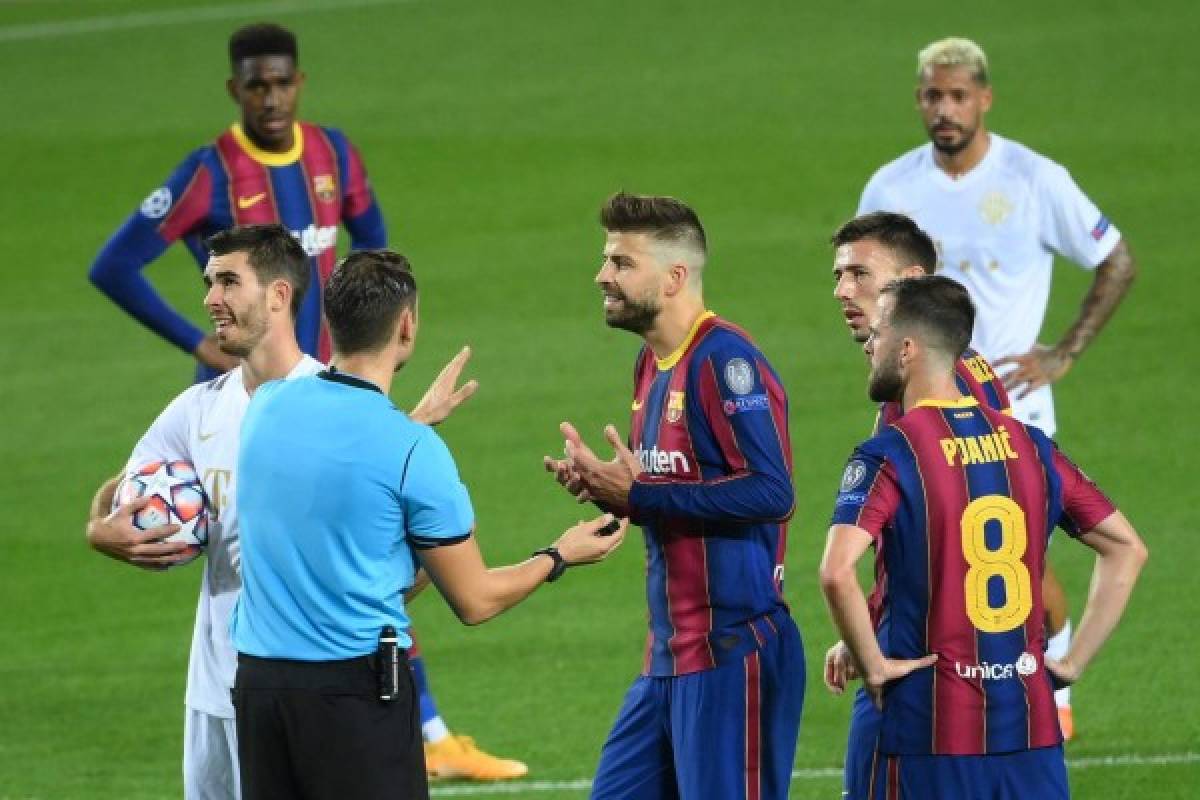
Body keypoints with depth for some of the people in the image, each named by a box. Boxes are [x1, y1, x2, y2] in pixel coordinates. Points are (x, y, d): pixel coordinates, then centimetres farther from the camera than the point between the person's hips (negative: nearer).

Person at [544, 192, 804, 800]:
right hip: (669, 655, 10)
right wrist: (604, 486, 1)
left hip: (732, 652, -10)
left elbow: (770, 490, -23)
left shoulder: (723, 360, -14)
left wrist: (637, 493, -19)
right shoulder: (652, 362, 15)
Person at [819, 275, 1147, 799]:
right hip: (1032, 727, 5)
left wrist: (872, 666, -11)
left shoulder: (888, 456, -9)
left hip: (931, 731, -5)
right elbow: (1127, 548, 12)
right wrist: (1075, 661, 11)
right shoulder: (1029, 445, 8)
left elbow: (837, 573, -25)